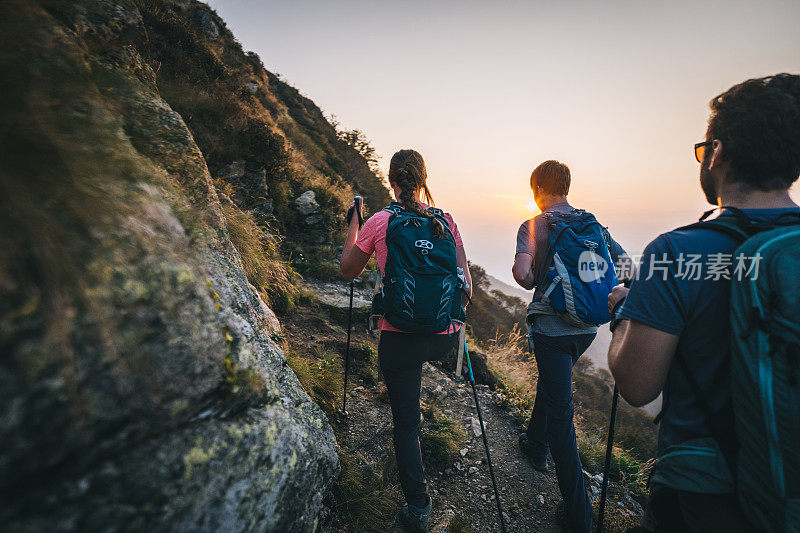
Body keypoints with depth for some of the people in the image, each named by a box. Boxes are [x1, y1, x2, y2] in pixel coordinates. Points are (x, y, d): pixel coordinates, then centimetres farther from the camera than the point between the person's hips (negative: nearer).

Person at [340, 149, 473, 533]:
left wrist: (353, 225, 17)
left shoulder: (380, 221, -8)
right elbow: (465, 287, 0)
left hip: (400, 338, -4)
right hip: (444, 337, 5)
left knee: (405, 423, 13)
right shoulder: (446, 221, 0)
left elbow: (348, 271, 6)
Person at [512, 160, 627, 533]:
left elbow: (521, 272, -24)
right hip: (587, 326, 6)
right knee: (551, 384, 28)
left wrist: (535, 283, -3)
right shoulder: (592, 223, 6)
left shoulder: (533, 226, -10)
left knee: (560, 411, 2)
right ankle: (536, 444, 48)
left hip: (551, 327, -6)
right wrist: (605, 296, 14)